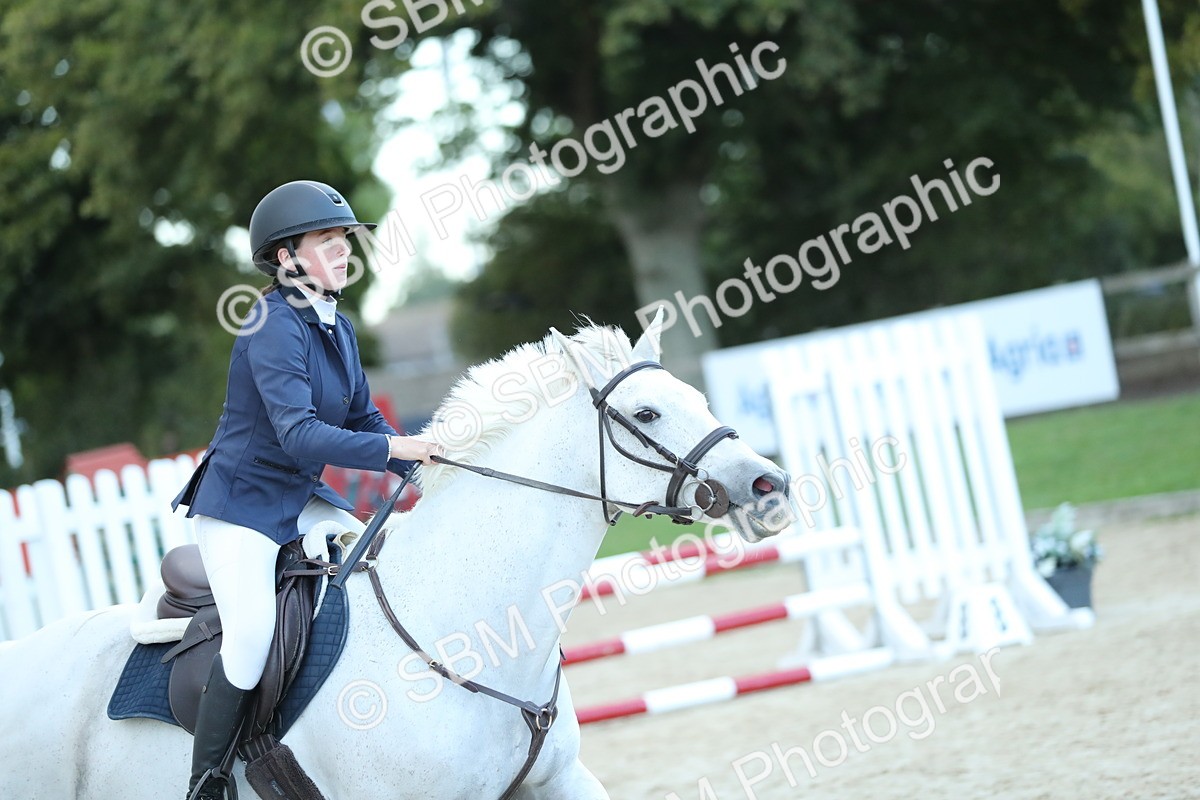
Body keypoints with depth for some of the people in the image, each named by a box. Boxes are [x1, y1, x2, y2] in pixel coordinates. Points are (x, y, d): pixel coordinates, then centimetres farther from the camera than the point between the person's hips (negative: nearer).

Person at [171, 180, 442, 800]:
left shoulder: (337, 328, 7)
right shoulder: (275, 329, -21)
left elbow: (363, 420, 13)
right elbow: (300, 435, -30)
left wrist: (425, 467, -2)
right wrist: (393, 448, -32)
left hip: (301, 499, 9)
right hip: (239, 503, -9)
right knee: (253, 632, -24)